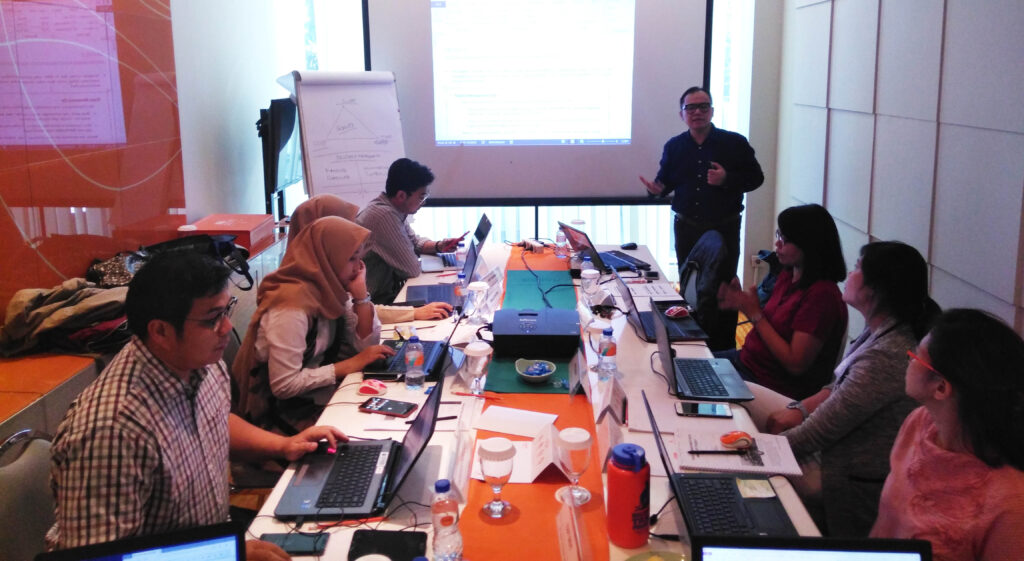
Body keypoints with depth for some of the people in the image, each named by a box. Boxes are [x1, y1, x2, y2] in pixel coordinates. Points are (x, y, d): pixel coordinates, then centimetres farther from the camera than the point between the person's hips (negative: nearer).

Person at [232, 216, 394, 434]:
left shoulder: (330, 290, -1)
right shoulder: (292, 304, -26)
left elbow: (366, 345, 1)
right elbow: (283, 385, -27)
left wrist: (361, 295, -12)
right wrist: (349, 365, -21)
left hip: (319, 394, 8)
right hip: (286, 409, -8)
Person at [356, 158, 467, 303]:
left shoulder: (392, 209, 2)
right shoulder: (385, 215, -25)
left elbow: (414, 241, 20)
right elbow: (413, 269, -22)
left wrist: (437, 246, 3)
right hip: (377, 299, -8)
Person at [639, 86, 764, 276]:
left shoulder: (735, 143, -2)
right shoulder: (673, 146, 7)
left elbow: (756, 177, -1)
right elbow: (665, 180, 16)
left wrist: (727, 179, -18)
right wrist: (658, 189, -8)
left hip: (724, 229, -3)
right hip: (686, 228, 3)